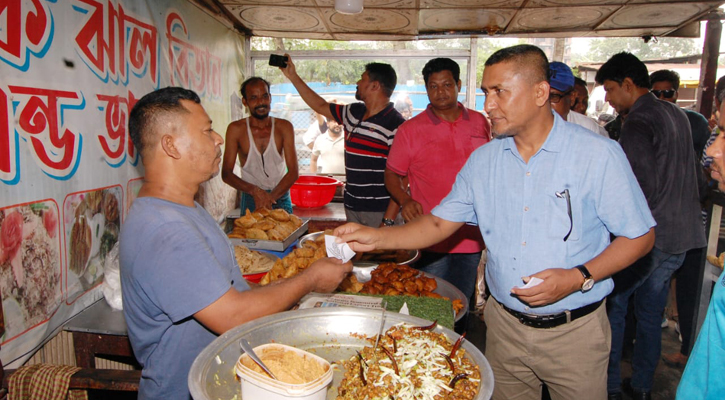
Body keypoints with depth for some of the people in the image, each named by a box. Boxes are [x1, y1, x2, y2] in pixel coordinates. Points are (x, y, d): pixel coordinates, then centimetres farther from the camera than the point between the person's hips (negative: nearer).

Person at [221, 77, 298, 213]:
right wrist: (254, 191, -24)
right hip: (250, 197, -1)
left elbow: (293, 172, -9)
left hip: (280, 196, 1)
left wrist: (271, 197, -21)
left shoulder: (284, 127, -4)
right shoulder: (236, 129, -7)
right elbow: (226, 173, -8)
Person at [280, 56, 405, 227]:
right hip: (352, 208, 7)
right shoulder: (353, 113, 10)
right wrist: (293, 76, 27)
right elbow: (320, 106, 26)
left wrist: (388, 222, -22)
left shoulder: (396, 125, -14)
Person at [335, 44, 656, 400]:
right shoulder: (483, 160, 0)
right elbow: (439, 223, 2)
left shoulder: (598, 155, -12)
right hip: (504, 325, 4)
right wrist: (375, 238, -11)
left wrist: (578, 278, -20)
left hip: (573, 331, -3)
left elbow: (639, 236, -7)